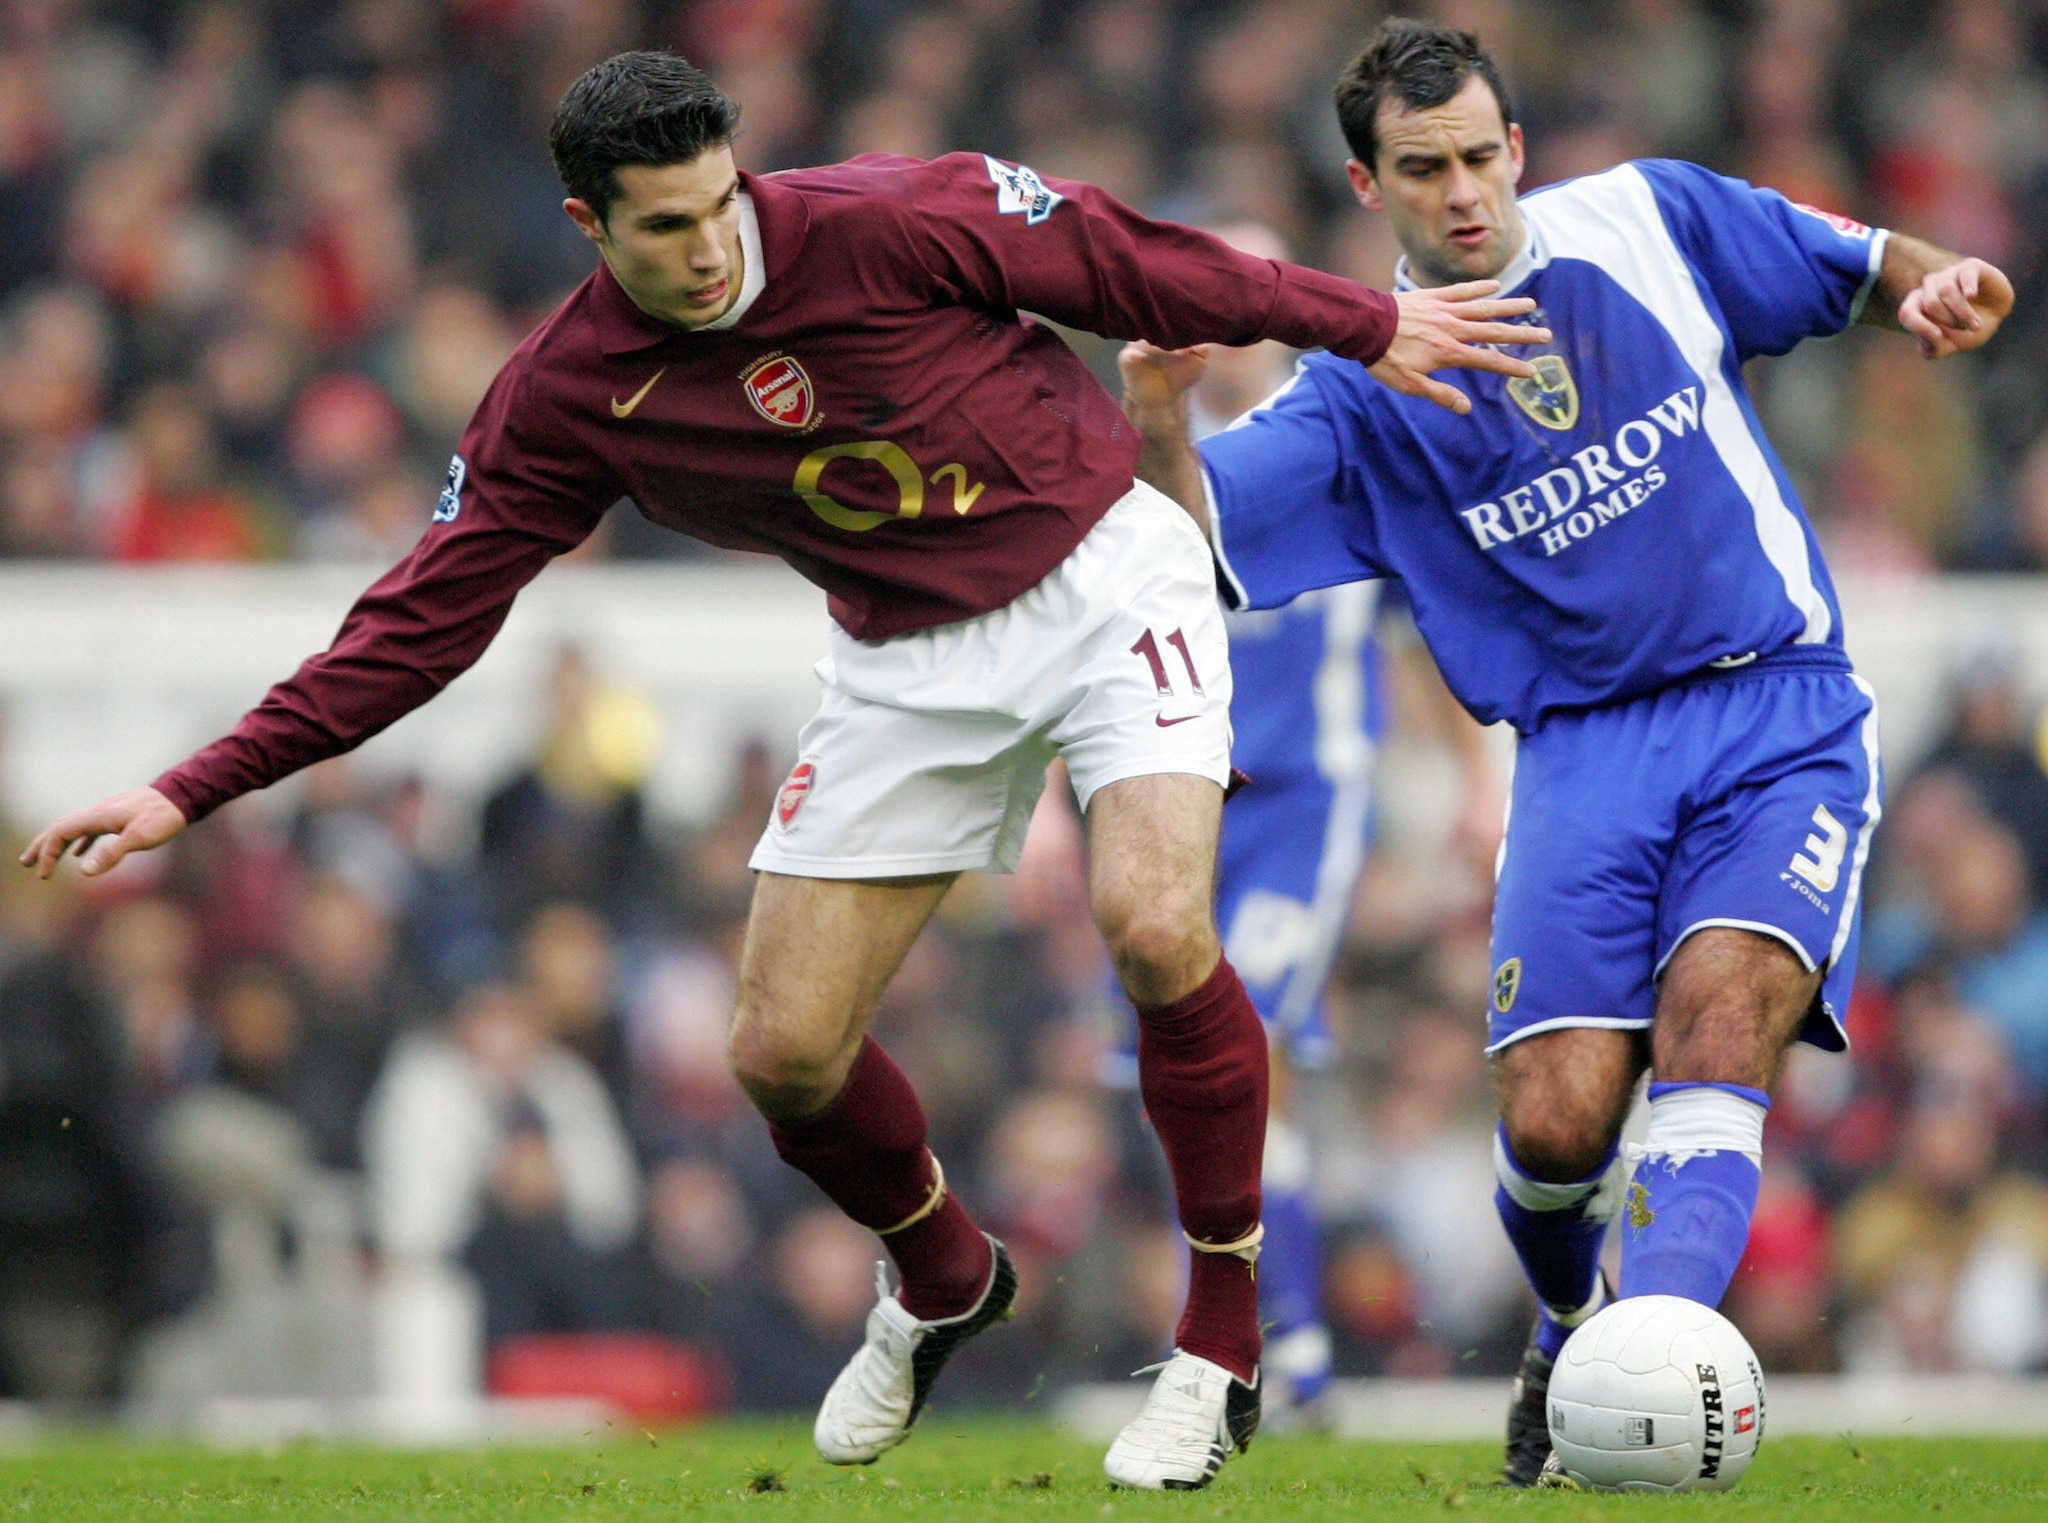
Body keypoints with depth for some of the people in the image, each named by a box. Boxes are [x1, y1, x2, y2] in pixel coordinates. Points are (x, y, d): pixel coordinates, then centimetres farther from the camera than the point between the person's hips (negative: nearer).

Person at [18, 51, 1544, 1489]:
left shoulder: (881, 222, -22)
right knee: (785, 1052, -1)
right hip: (911, 656, 4)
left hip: (1101, 577, -4)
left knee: (1157, 929, -27)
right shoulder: (563, 397, -11)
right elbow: (427, 616, -7)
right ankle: (943, 1284, 32)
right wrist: (198, 789, -13)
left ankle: (1225, 1346, -8)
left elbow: (1124, 263, -9)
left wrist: (1360, 324, 0)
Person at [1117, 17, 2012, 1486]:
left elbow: (1864, 267, 15)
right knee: (1556, 1121, -12)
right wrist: (1157, 412, -27)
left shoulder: (1649, 221, 5)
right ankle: (1570, 1340, 20)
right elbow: (1195, 532, -6)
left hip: (1783, 717, -1)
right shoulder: (1364, 388, 4)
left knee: (1715, 1019, -25)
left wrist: (1939, 286, -9)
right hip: (1585, 754, 1)